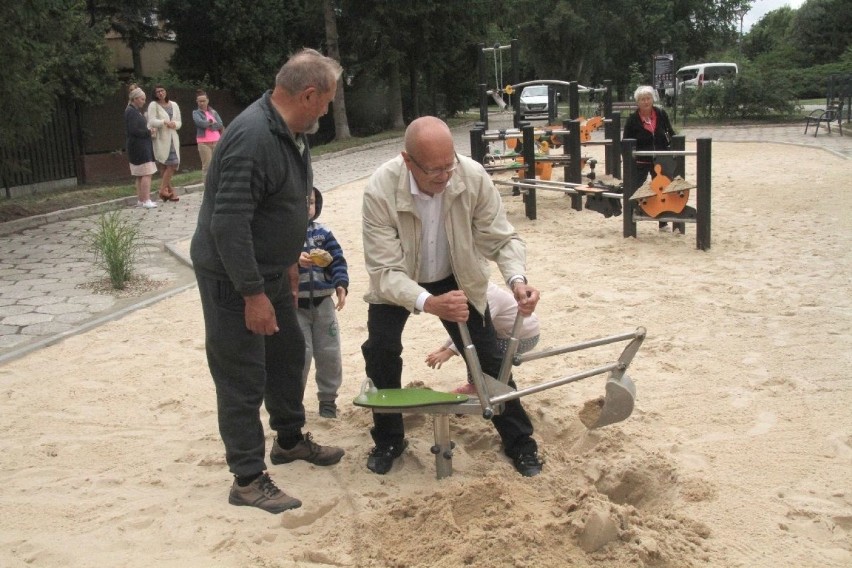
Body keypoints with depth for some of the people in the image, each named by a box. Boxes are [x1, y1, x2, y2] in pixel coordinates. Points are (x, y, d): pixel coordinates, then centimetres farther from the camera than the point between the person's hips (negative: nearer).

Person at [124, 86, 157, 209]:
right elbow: (134, 130, -20)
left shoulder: (136, 111, 17)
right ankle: (146, 200, -12)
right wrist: (148, 132, -11)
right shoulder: (131, 112, -12)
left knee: (140, 175, 11)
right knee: (146, 174, -12)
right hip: (139, 147, -10)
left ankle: (140, 200, 14)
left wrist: (148, 131, 1)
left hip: (142, 147, 10)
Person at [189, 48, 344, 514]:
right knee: (243, 379, -1)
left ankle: (290, 439, 40)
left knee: (288, 354, 20)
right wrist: (253, 293, -27)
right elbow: (229, 223, -30)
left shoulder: (290, 133, 6)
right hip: (232, 279, -10)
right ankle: (248, 479, 11)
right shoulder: (252, 138, -27)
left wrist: (289, 262, 22)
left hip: (267, 271, 10)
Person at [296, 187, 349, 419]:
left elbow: (338, 260, 1)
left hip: (322, 303, 4)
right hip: (293, 305, -4)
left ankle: (328, 399, 26)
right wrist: (295, 261, -34)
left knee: (330, 353, 9)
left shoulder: (323, 233, 5)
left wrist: (341, 284, -13)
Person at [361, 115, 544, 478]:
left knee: (488, 357, -1)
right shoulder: (380, 191, -35)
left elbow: (501, 237, -19)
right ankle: (388, 441, 11)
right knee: (380, 352, -16)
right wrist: (429, 303, -53)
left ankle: (520, 442, 21)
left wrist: (517, 279, -40)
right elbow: (385, 269, -35)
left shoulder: (474, 177, -29)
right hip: (398, 283, -1)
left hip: (456, 279, 2)